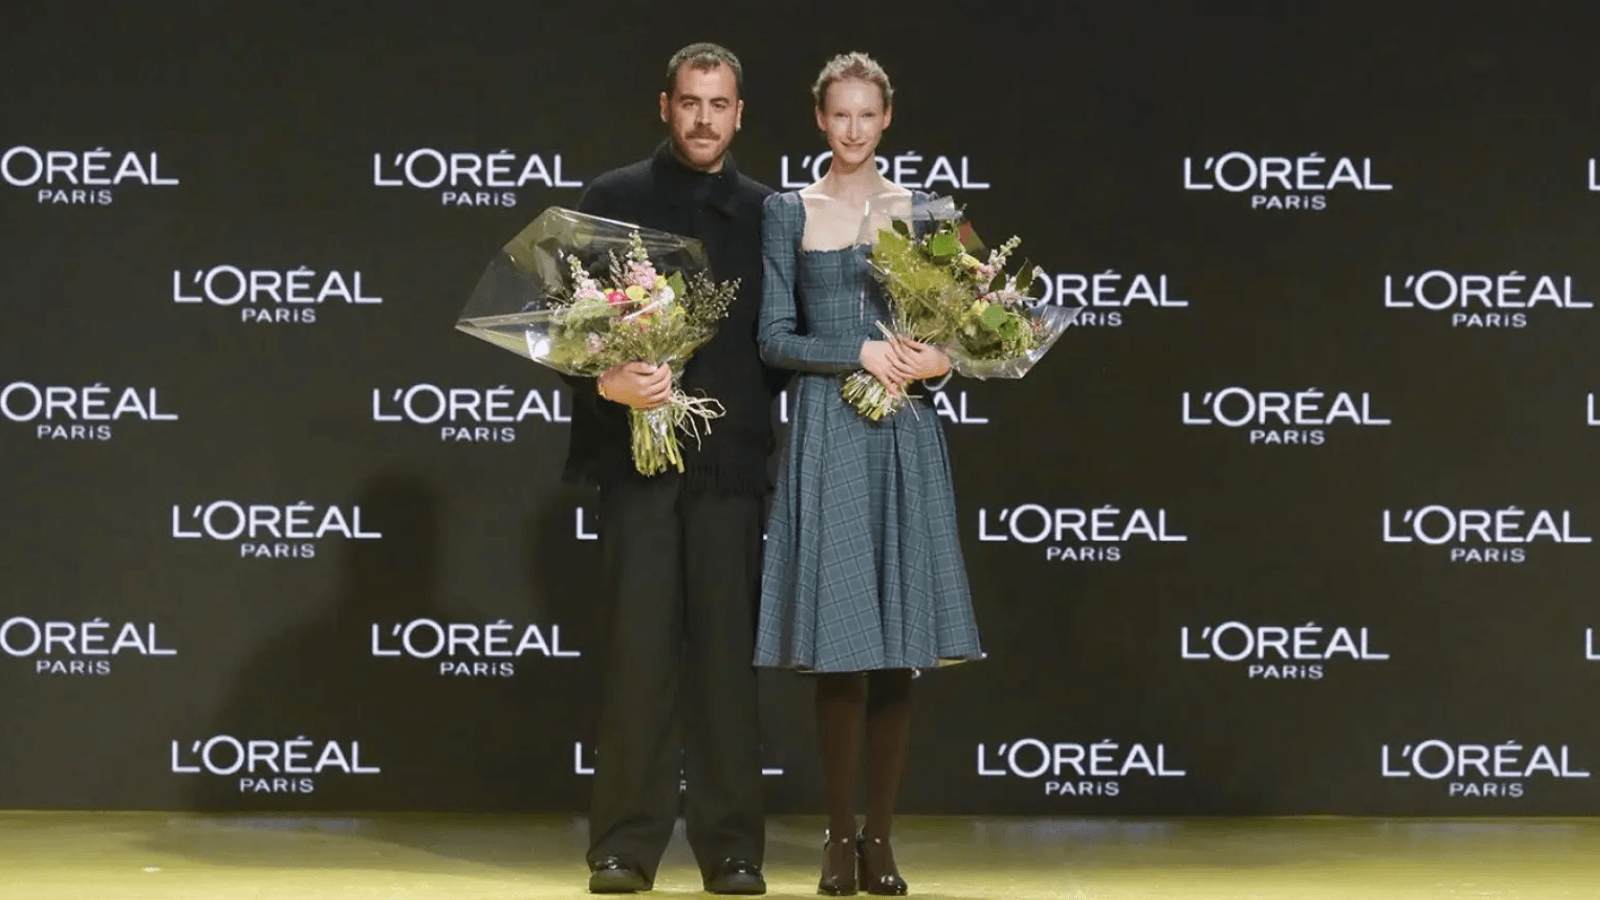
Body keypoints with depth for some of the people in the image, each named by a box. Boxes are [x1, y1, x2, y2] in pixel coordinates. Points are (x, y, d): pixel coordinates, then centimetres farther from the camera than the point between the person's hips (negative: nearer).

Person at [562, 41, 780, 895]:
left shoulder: (766, 213, 10)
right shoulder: (613, 199, 5)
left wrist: (756, 418, -4)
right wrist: (606, 383, -16)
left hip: (729, 461, 2)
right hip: (638, 451, -2)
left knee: (726, 652, 4)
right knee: (638, 648, -3)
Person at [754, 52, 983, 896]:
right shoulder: (787, 212, 5)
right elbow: (775, 338, 0)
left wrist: (936, 359, -11)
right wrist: (861, 352, -13)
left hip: (903, 437, 1)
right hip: (826, 434, -1)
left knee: (898, 646, 0)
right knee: (837, 644, -4)